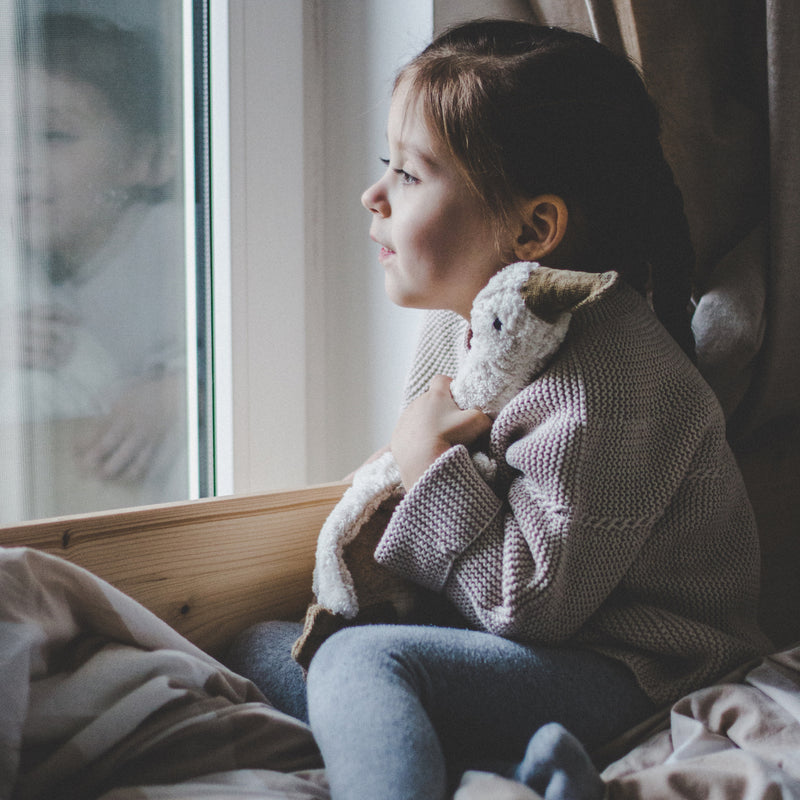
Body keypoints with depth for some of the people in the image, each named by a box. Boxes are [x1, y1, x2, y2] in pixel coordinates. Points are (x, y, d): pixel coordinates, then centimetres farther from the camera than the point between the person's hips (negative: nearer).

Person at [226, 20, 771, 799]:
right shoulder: (457, 323, 6)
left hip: (625, 672, -11)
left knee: (363, 658, -31)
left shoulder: (605, 386, -22)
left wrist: (430, 462, -18)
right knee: (257, 645, 0)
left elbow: (532, 607, -22)